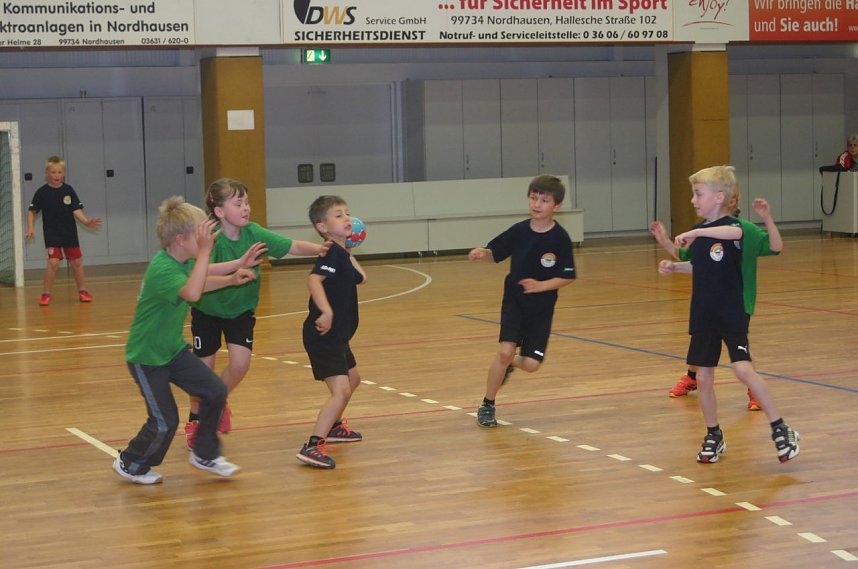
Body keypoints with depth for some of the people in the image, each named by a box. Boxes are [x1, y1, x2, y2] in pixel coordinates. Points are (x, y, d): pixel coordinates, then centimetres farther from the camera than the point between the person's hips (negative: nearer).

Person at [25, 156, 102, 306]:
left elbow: (76, 209, -2)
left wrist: (86, 221, -17)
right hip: (52, 233, -3)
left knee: (76, 262, 9)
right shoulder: (42, 192, -6)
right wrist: (30, 228, -11)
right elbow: (32, 211, 0)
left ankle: (82, 291, 23)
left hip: (70, 233, 3)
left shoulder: (68, 190, -1)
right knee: (53, 262, -16)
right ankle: (46, 294, -5)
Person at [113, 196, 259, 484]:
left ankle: (205, 454, 17)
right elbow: (191, 293, -46)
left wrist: (231, 279, 5)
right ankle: (130, 464, 21)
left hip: (174, 349, 9)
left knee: (216, 391, -1)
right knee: (164, 421, -5)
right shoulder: (161, 270, -30)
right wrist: (204, 251, -46)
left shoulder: (184, 262, -1)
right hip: (146, 357, -8)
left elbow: (200, 281, 21)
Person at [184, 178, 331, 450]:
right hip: (208, 309, -3)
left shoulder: (254, 233, -19)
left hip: (241, 308, 3)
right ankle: (195, 418, 29)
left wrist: (319, 249, -45)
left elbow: (293, 246, -25)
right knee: (205, 368, 2)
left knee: (240, 364, -10)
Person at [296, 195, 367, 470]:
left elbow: (361, 278, 25)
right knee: (341, 389, -20)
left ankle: (333, 426, 47)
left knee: (352, 379, 30)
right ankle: (312, 447, -23)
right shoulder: (332, 253, -16)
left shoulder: (341, 253, 13)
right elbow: (314, 280, -32)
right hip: (323, 335, -11)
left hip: (336, 335, 11)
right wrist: (326, 311, -42)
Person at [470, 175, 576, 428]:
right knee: (506, 350, -18)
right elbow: (495, 253, 5)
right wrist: (482, 253, -17)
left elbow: (566, 277, -8)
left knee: (531, 364, -6)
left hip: (542, 307, 0)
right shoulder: (519, 231, -6)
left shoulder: (560, 239, -13)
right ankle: (487, 406, 0)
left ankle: (511, 364, 33)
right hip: (514, 301, 0)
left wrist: (541, 286, -22)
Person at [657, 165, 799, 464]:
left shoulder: (729, 225, -12)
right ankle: (713, 436, 23)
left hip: (731, 315, -7)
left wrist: (695, 232, -38)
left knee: (744, 370, -17)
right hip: (703, 316, 7)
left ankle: (780, 429, -4)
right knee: (703, 379, 7)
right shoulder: (697, 232, 9)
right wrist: (673, 266, 8)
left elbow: (735, 232, -39)